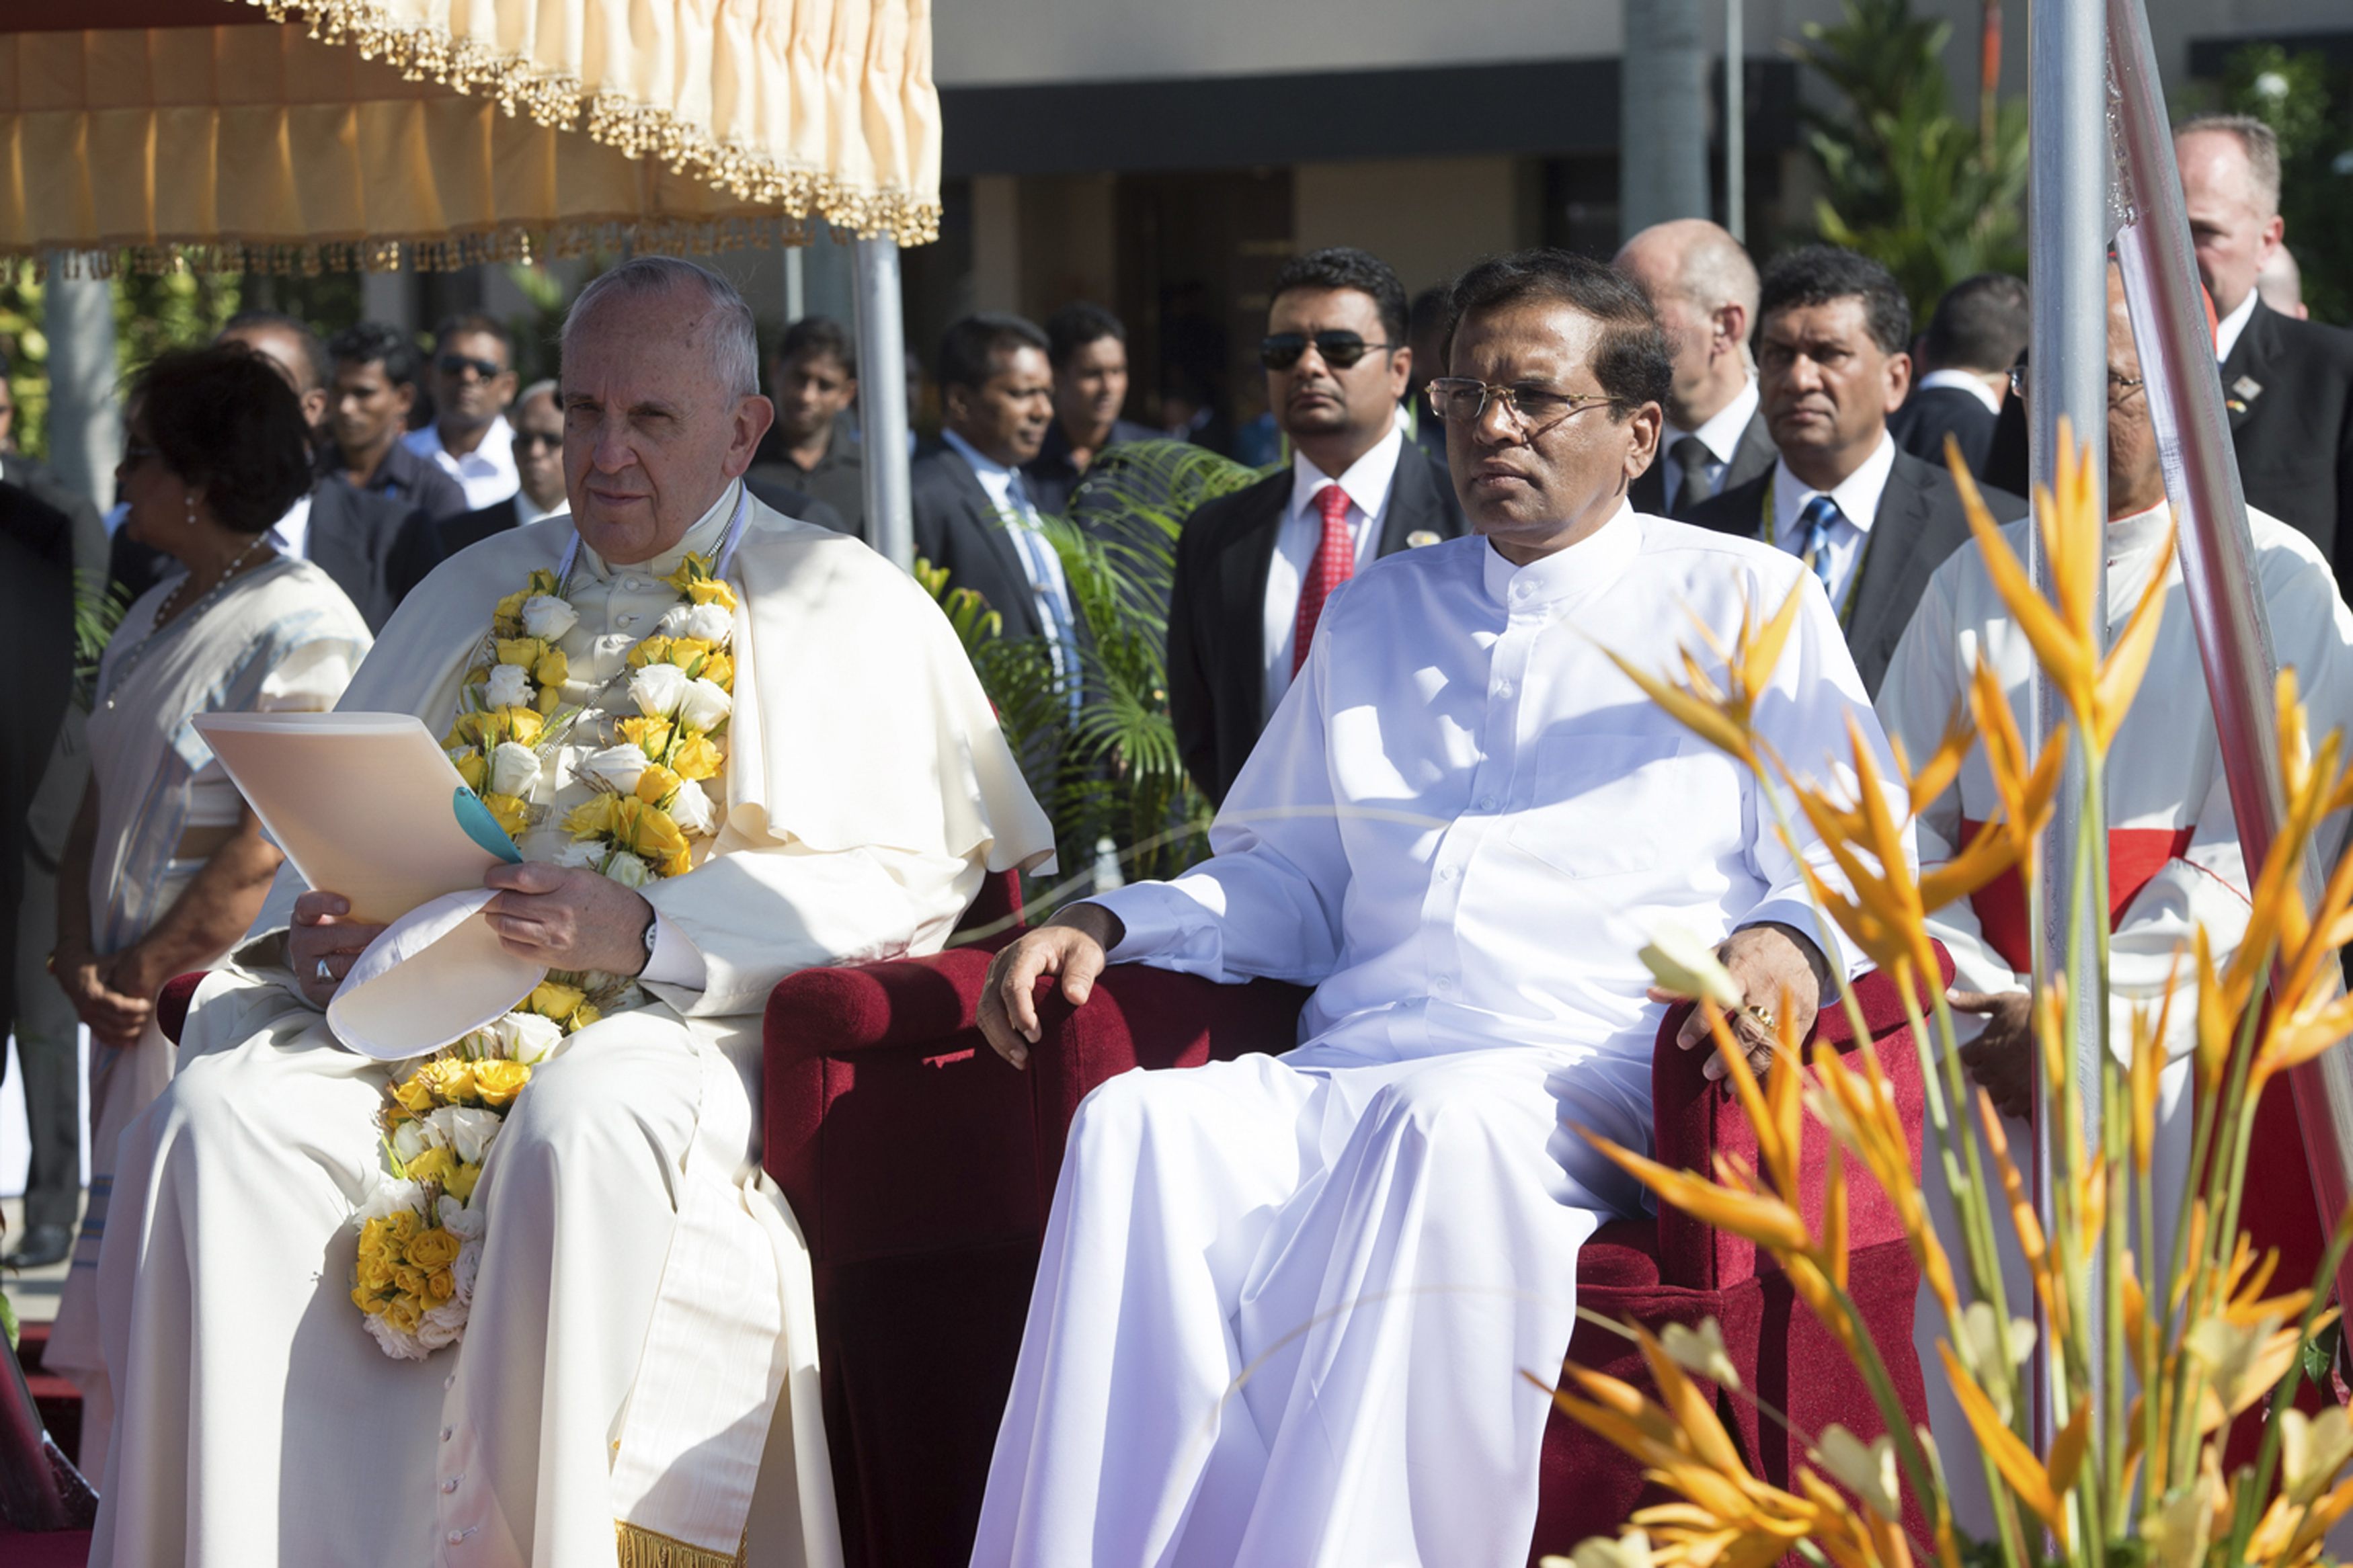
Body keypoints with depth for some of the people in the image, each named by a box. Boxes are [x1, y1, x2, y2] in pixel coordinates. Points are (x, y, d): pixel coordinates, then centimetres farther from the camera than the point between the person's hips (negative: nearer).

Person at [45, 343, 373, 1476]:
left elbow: (269, 848, -16)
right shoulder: (150, 621, 17)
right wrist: (83, 965, 0)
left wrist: (141, 971, -11)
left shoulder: (301, 626, -10)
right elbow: (98, 812, 16)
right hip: (136, 1007, 9)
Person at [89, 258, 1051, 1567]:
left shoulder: (846, 609, 8)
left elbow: (901, 882, -5)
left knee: (582, 1122, -39)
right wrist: (317, 931, -3)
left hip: (702, 1024, -4)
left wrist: (649, 932, -18)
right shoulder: (477, 597, 24)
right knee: (227, 1113, -25)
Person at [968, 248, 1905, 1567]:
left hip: (1583, 1075, -4)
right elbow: (1289, 875, 31)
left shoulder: (1744, 603, 14)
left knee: (1447, 1124, -40)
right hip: (1343, 1074, 4)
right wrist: (1111, 926, 12)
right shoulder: (1379, 616, 28)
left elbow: (1857, 855, 7)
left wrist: (1791, 941, -17)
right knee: (1134, 1126, -29)